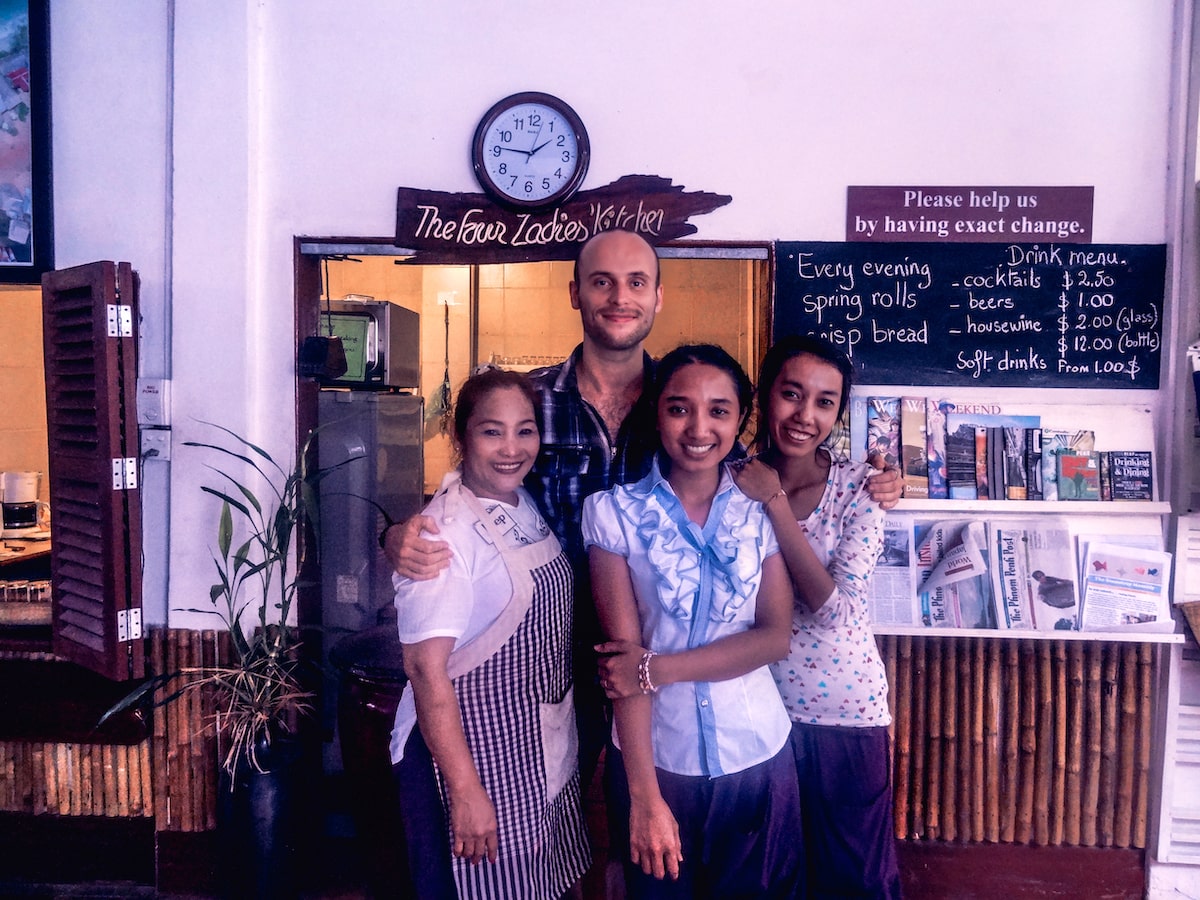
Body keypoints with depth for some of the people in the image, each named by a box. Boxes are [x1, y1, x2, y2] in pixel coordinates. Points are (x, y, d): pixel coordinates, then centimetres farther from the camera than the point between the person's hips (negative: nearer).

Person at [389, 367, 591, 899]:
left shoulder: (530, 506, 1)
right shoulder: (447, 534, -22)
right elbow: (426, 669, -23)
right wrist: (466, 792, -22)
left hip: (543, 749, 8)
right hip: (471, 750, -7)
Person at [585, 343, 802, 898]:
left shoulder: (761, 508, -3)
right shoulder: (614, 510, -10)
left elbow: (775, 637, -7)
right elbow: (624, 653, -13)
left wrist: (658, 667, -18)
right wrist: (645, 795, -15)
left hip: (757, 755, 2)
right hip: (653, 755, -1)